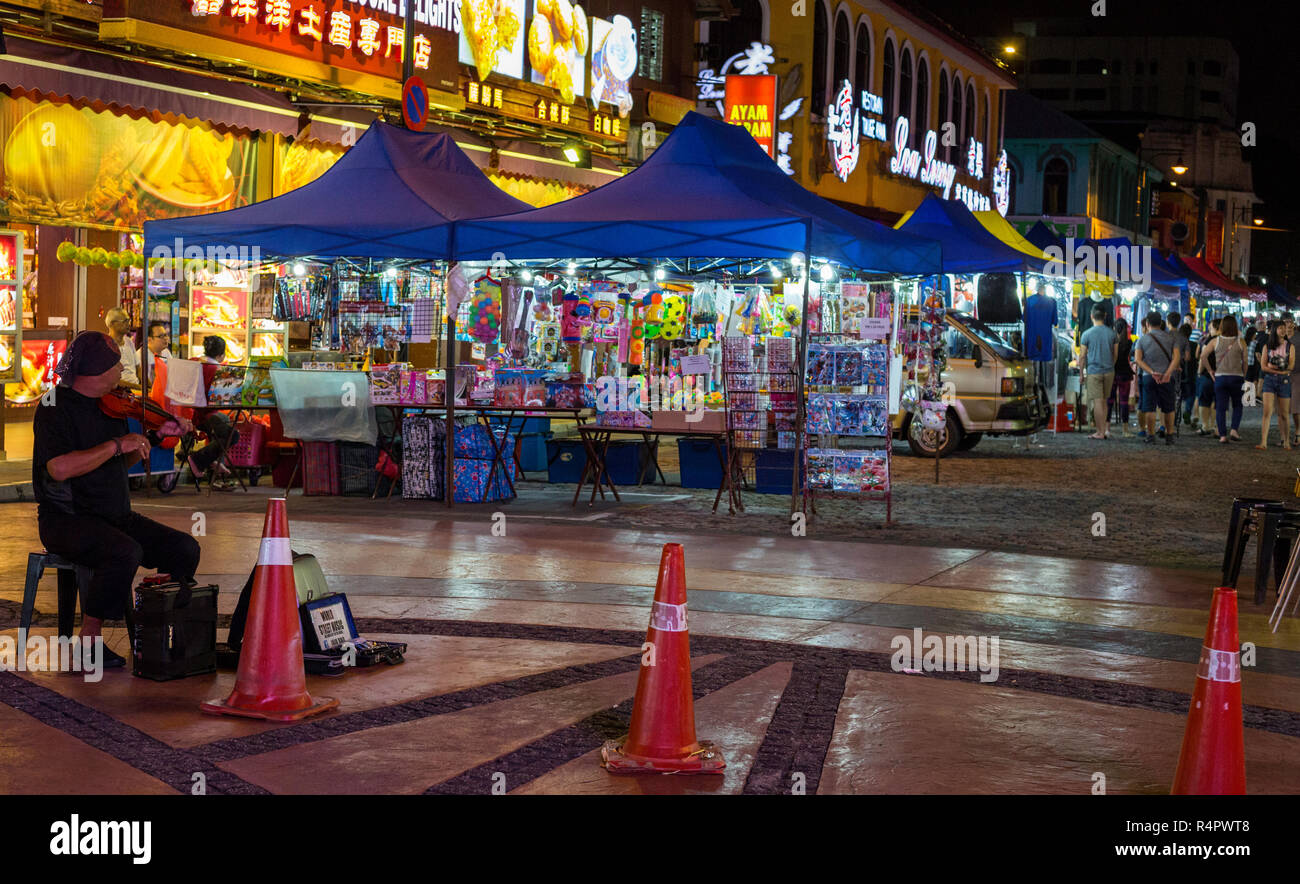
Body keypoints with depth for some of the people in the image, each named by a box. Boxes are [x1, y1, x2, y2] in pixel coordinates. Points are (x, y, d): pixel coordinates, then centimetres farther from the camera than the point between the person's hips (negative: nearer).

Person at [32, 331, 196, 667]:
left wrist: (157, 435, 10)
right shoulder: (55, 407, -12)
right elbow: (60, 468, -29)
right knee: (125, 552, -35)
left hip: (116, 516, 8)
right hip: (67, 518, -7)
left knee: (185, 548, -10)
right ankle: (89, 640, -19)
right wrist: (117, 444, -26)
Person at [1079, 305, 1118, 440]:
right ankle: (1106, 428, 11)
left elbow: (1082, 356, -4)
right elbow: (1115, 354, 9)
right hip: (1109, 371, 4)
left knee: (1097, 402, -3)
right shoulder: (1112, 333, 3)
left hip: (1093, 371, -4)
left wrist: (1081, 373, 5)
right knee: (1104, 401, 14)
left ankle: (1101, 432, -2)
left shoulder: (1086, 334, -6)